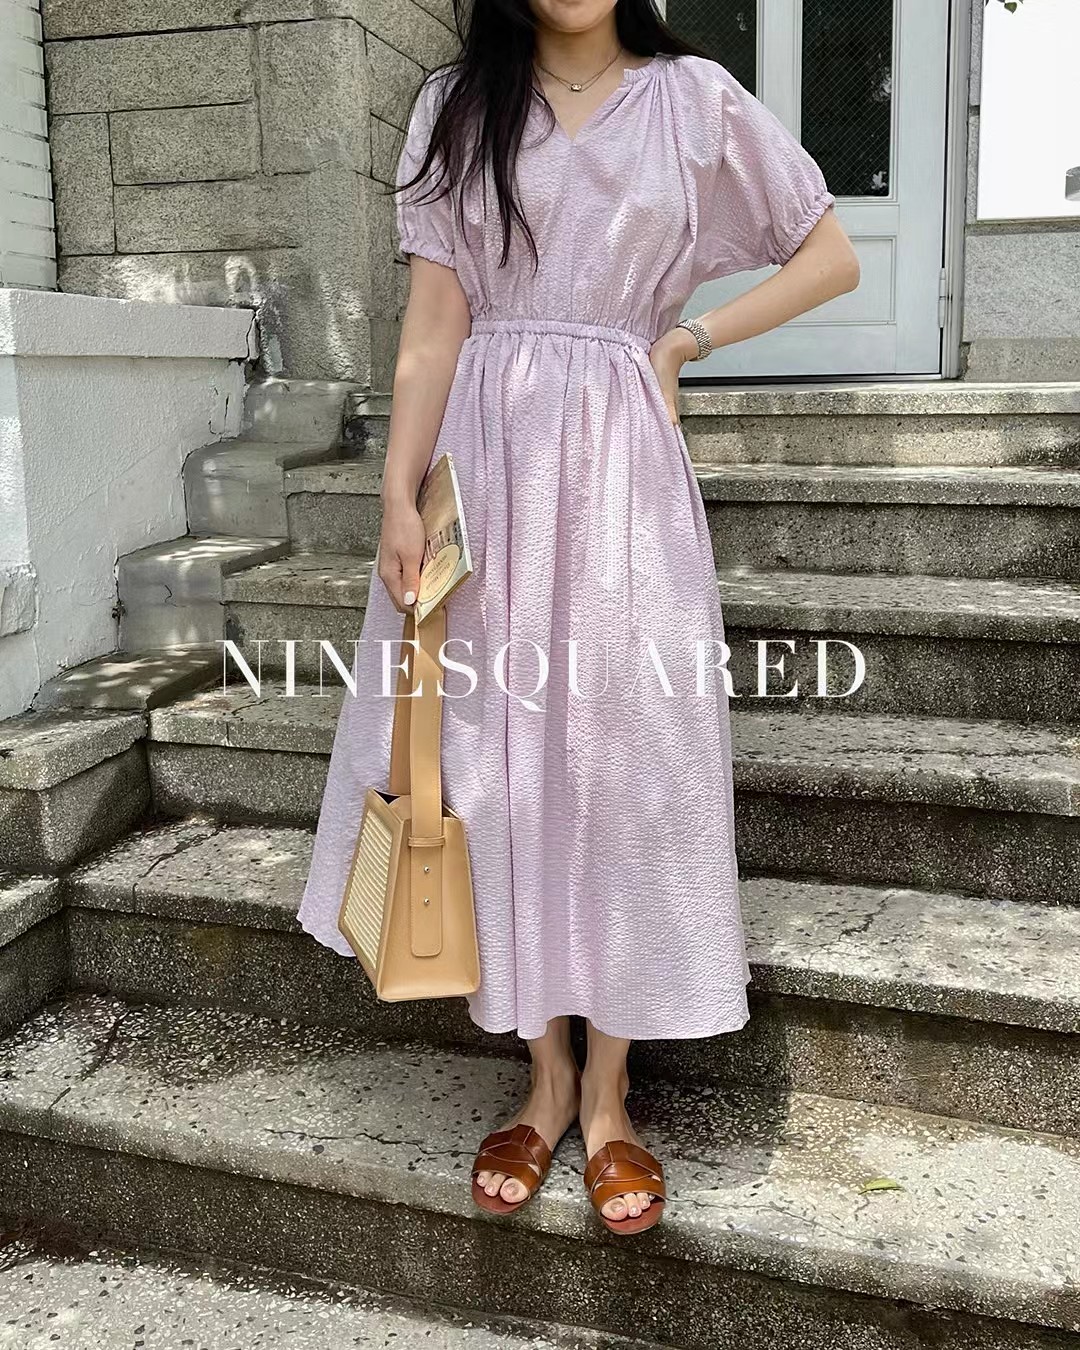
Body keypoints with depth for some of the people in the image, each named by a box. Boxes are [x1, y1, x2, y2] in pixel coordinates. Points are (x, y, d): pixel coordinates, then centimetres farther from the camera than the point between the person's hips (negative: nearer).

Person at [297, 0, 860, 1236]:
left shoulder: (693, 99, 7)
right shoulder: (456, 106, 9)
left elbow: (832, 259, 10)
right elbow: (434, 319, 1)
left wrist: (682, 341, 1)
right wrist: (399, 496, -8)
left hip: (618, 464, -1)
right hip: (485, 462, 1)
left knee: (624, 760, -1)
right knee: (500, 758, 2)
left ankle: (606, 1093, 13)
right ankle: (544, 1074, 18)